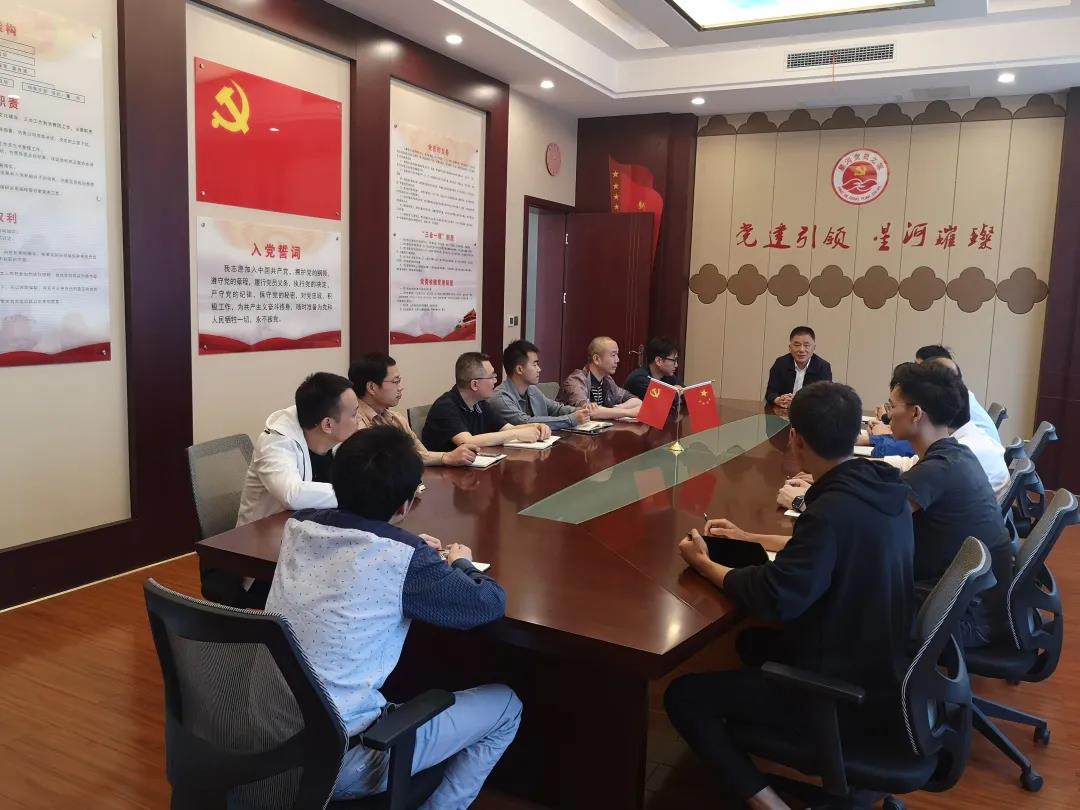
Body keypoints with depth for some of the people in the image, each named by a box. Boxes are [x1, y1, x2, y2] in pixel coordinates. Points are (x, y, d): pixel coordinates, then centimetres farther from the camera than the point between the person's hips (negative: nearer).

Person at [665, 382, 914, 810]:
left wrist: (704, 563, -11)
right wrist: (750, 539, 20)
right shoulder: (880, 488, -1)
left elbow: (772, 598, -27)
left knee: (683, 695, -2)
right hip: (879, 668, 9)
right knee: (753, 642, 29)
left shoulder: (834, 509, -29)